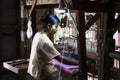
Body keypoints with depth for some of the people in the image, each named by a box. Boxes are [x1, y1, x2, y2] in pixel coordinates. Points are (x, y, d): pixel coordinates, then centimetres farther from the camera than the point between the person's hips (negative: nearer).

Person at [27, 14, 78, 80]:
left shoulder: (38, 34, 1)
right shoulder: (44, 41, -27)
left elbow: (51, 47, 18)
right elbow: (61, 59, -28)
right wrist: (79, 64, -26)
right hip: (40, 73, -9)